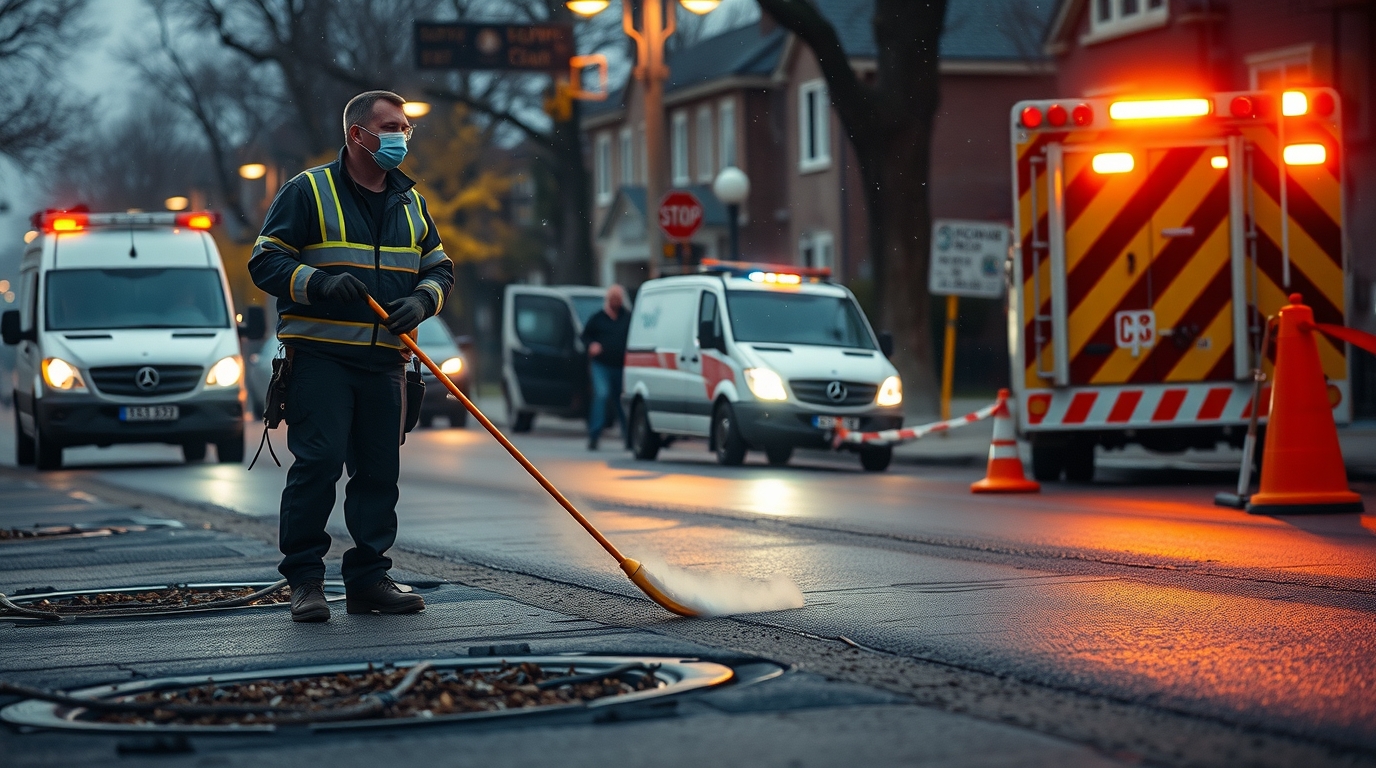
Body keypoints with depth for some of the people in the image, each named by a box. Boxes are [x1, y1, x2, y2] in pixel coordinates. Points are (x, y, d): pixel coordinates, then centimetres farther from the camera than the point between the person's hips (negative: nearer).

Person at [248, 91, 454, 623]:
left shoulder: (410, 202, 17)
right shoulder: (308, 191, 0)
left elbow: (440, 268, 21)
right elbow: (266, 262, -3)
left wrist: (422, 299, -2)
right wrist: (320, 283, -20)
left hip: (385, 361, 5)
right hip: (320, 358, -5)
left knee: (380, 470, 5)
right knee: (317, 464, -10)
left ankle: (368, 578, 13)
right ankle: (304, 579, -3)